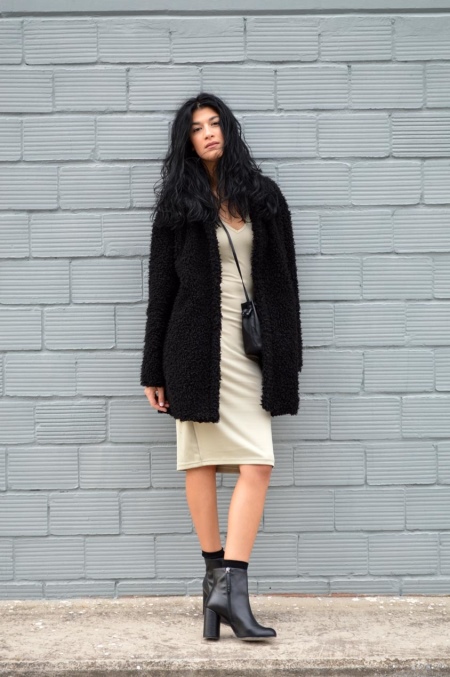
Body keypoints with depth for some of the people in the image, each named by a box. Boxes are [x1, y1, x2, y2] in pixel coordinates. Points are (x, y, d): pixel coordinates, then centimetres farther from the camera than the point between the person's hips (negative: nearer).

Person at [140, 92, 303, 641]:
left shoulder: (263, 196, 11)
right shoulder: (177, 204, 6)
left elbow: (282, 278, 12)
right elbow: (161, 287, 6)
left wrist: (286, 357, 6)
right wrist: (154, 370, 3)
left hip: (249, 347, 3)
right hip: (198, 345, -2)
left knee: (257, 464, -9)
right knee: (201, 461, -1)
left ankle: (222, 583, -9)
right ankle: (227, 584, 6)